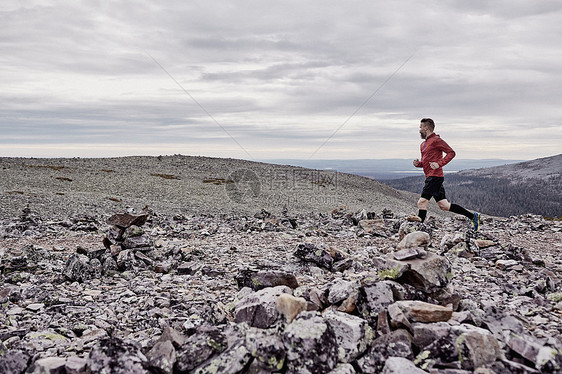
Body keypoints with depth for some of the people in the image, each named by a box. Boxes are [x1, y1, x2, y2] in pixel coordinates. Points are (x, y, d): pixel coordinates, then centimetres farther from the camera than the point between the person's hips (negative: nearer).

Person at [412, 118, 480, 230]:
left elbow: (451, 152, -11)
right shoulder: (423, 144, 21)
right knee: (444, 205, 8)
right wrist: (418, 163, 8)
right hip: (430, 177, 9)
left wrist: (439, 164, -20)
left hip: (435, 176, -9)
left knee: (422, 202, -11)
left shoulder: (436, 140, -7)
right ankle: (473, 216, 14)